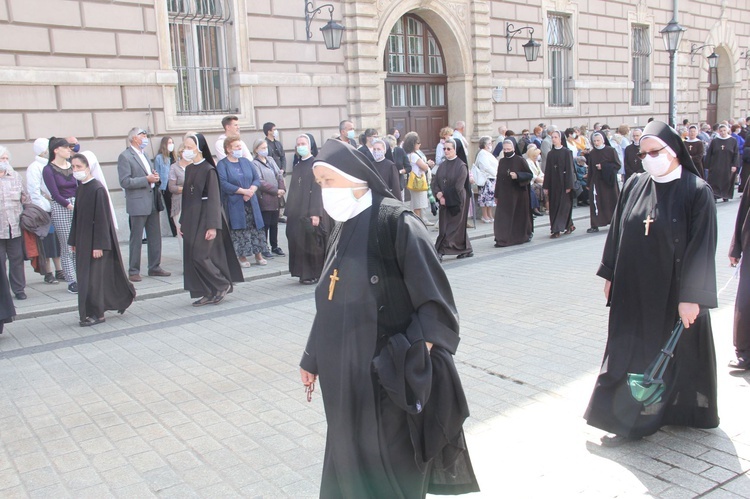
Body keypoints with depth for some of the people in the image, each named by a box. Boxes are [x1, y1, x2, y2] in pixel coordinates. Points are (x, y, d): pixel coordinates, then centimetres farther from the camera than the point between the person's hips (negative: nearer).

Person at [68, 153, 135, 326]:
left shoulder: (97, 189, -16)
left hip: (95, 241, -8)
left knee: (92, 278, -3)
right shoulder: (80, 188, 8)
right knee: (85, 277, 13)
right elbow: (77, 216, 14)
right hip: (83, 241, 8)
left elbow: (102, 219, -18)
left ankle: (96, 314, 8)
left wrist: (98, 245, -19)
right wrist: (74, 241, 15)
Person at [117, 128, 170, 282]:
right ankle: (133, 271, 7)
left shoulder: (143, 155, 18)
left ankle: (155, 267, 19)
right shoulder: (125, 156, -8)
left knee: (155, 237, 10)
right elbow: (125, 182, -15)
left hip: (153, 201, 8)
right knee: (136, 239, -1)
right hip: (138, 203, -8)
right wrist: (147, 179, -18)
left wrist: (154, 177, 6)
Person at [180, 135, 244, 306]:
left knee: (200, 256, -10)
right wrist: (182, 221, 15)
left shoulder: (209, 170, -11)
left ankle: (223, 284, 8)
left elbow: (214, 198, -14)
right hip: (191, 218, 8)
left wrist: (212, 225, -19)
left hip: (205, 216, -8)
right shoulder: (189, 169, 11)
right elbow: (186, 196, 16)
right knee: (191, 257, 6)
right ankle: (208, 293, 13)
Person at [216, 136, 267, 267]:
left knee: (256, 229, 5)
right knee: (239, 230, -2)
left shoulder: (246, 162, 11)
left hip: (251, 202, 5)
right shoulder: (222, 165, -5)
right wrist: (244, 191, -17)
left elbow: (257, 179, 7)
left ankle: (259, 255, 14)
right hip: (234, 205, -5)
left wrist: (251, 190, -12)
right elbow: (224, 184, -16)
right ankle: (242, 258, 9)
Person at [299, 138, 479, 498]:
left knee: (389, 464, 6)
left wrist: (415, 359, -22)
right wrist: (313, 358, 19)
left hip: (387, 372, -7)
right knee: (351, 454, 17)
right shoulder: (343, 229, 10)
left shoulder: (396, 222, -14)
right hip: (347, 373, 7)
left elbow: (432, 297, -17)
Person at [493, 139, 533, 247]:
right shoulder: (501, 161, 7)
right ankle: (502, 239, -4)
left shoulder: (520, 160, -6)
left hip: (518, 194, -3)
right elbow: (499, 178, 11)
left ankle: (524, 235, 29)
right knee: (502, 216, -5)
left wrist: (517, 175, -21)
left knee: (520, 216, 7)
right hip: (504, 194, 3)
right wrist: (497, 195, 10)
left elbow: (530, 174, -5)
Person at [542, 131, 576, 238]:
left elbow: (570, 169, -8)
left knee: (563, 205, -5)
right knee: (554, 206, 7)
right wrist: (546, 187, 6)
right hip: (553, 183, 6)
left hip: (563, 182, -6)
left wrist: (569, 185, -14)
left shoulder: (567, 152, -5)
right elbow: (547, 170, 9)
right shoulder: (550, 154, 9)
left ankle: (557, 230, -7)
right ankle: (569, 225, 22)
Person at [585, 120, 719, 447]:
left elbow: (702, 246, -14)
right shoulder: (634, 186, 2)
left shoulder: (697, 191, -11)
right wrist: (610, 274, 9)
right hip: (633, 289, 4)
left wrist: (692, 296, -17)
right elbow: (617, 232, 9)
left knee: (676, 351, 11)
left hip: (674, 291, -4)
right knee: (630, 353, 9)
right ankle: (629, 421, 21)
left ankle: (682, 410, 33)